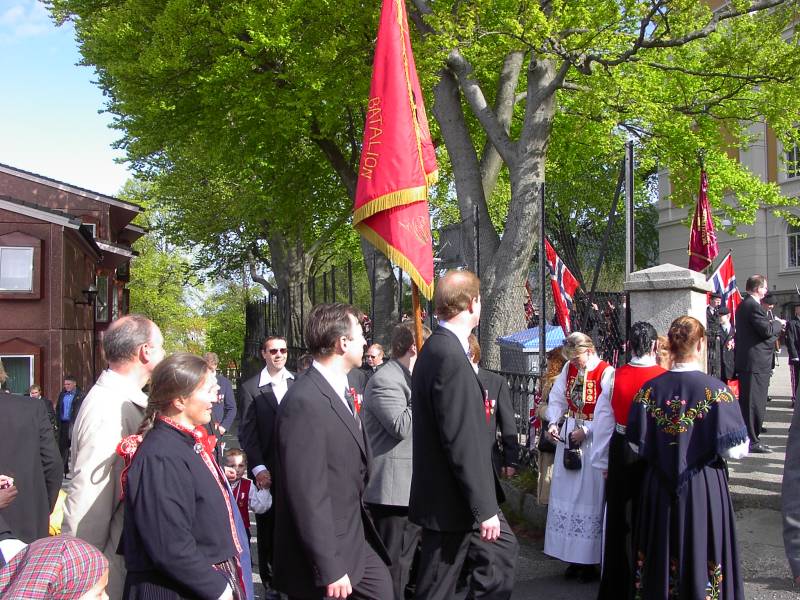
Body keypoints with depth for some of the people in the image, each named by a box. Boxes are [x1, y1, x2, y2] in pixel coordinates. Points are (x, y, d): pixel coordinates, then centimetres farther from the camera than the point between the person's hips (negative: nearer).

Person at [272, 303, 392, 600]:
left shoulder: (341, 390, 7)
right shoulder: (304, 402, -23)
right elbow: (307, 495, -24)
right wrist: (329, 569, -21)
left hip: (356, 538, 8)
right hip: (325, 550, -8)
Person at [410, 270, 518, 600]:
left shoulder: (437, 348, 9)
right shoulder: (451, 357, -23)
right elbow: (461, 442, -25)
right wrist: (484, 509, -20)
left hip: (453, 493, 10)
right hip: (452, 499, -10)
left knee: (504, 548, 22)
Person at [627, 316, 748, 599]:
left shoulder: (650, 389, -6)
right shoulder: (715, 389, -14)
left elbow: (637, 444, -2)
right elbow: (734, 448, -13)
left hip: (659, 490, 3)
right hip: (704, 489, -3)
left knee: (661, 556, 15)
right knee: (700, 553, 10)